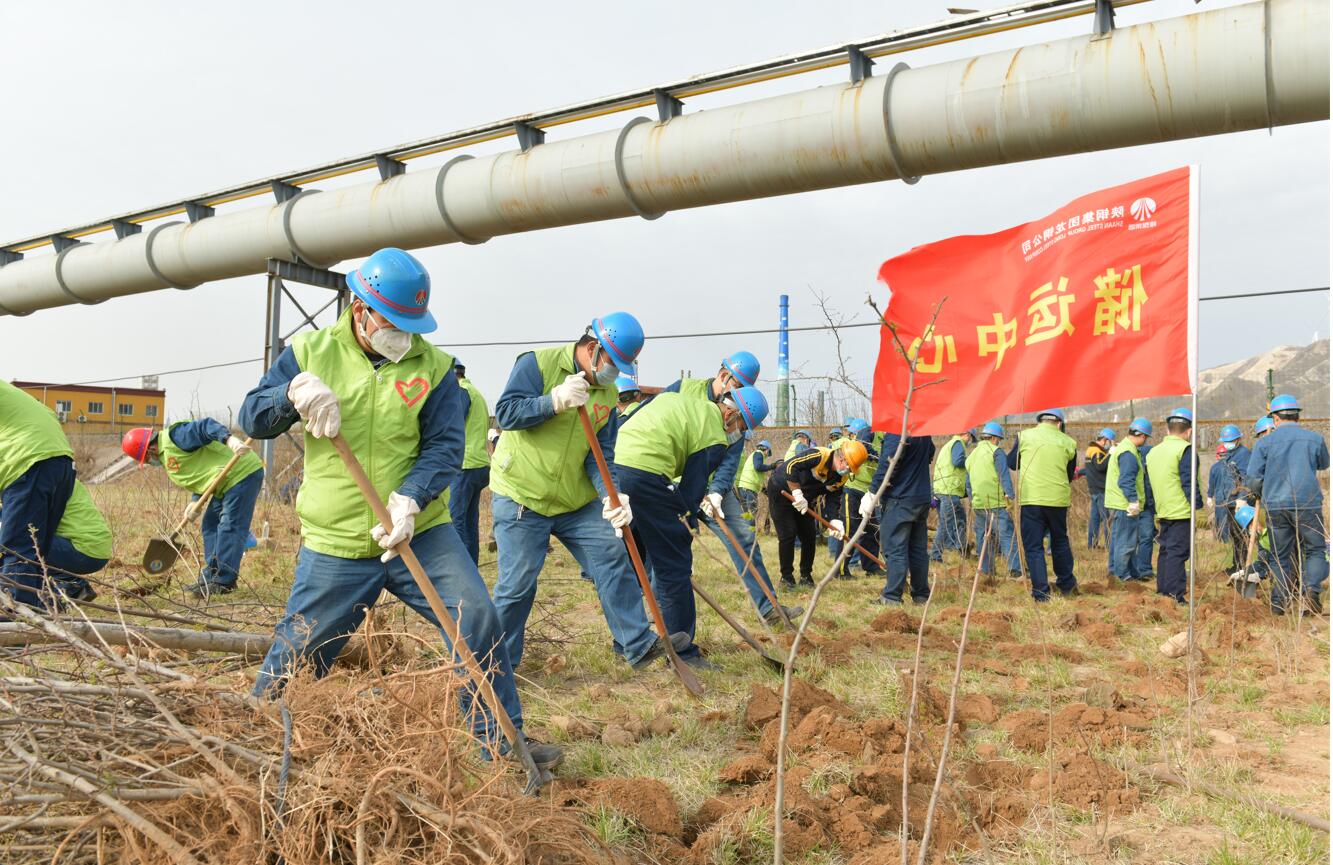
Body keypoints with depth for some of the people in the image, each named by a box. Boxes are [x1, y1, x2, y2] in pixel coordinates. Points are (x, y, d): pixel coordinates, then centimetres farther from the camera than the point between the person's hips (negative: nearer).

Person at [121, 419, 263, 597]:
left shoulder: (175, 436, -15)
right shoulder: (166, 455, 16)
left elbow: (205, 428, -28)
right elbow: (199, 472, 17)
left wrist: (230, 439, -45)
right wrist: (195, 501, 1)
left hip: (244, 472, -11)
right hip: (228, 482, 11)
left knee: (230, 529, -9)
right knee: (210, 527, 14)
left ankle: (224, 582, -4)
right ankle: (212, 576, 21)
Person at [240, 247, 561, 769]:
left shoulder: (433, 366, -2)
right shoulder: (310, 353, 0)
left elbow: (445, 446, -8)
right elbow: (251, 420, 1)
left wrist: (411, 497, -26)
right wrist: (293, 392, -21)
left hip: (420, 533, 0)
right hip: (334, 544, 0)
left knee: (477, 620, -8)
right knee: (297, 652, 9)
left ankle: (502, 742, 7)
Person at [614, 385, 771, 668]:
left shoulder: (679, 399, 24)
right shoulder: (714, 439, 1)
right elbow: (689, 496, -1)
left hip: (612, 463, 9)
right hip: (644, 474, -9)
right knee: (674, 564, 2)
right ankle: (682, 652, 9)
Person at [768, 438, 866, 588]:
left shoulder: (841, 478, -7)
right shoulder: (820, 455, -30)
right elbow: (790, 466, -36)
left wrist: (835, 521, -14)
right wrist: (797, 493, -35)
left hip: (803, 499, 7)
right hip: (780, 490, -7)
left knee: (809, 535, 3)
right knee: (788, 535, -10)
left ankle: (806, 575, 18)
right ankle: (786, 576, 4)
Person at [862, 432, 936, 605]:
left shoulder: (896, 431, -18)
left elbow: (888, 466, -22)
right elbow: (930, 453, 23)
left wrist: (872, 494, -15)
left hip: (900, 499, -8)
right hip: (923, 498, 8)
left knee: (894, 549, -4)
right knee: (919, 548, 13)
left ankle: (892, 597, -2)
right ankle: (921, 595, 19)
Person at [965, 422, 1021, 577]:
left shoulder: (971, 455, 18)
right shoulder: (996, 452, -4)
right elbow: (1004, 476, -14)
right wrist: (1010, 495, -17)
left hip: (978, 504, 7)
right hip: (997, 503, -7)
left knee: (983, 537, 12)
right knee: (1007, 535, -7)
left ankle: (986, 570, 15)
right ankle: (1015, 569, -14)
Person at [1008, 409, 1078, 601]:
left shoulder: (1025, 436, 0)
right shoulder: (1068, 443, 3)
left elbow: (1012, 463, 12)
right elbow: (1070, 475, 13)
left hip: (1030, 499, -2)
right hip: (1059, 500, 2)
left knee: (1033, 547, 2)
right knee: (1060, 541, 21)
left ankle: (1041, 593, -2)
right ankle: (1066, 585, 33)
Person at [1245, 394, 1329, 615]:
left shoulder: (1264, 443, 1)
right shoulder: (1315, 439, 3)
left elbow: (1252, 480, 0)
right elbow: (1324, 464, 23)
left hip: (1275, 507, 1)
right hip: (1308, 505, -1)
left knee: (1282, 556, 10)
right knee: (1316, 550, 9)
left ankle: (1280, 602, 7)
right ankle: (1311, 587, -14)